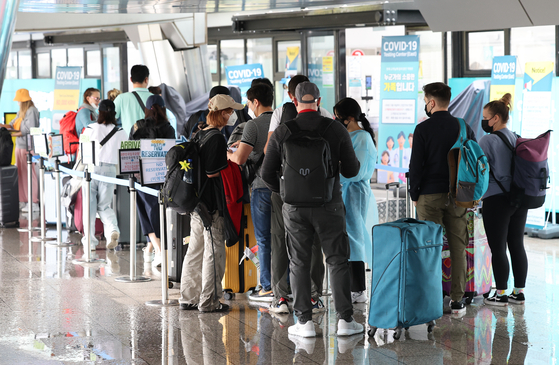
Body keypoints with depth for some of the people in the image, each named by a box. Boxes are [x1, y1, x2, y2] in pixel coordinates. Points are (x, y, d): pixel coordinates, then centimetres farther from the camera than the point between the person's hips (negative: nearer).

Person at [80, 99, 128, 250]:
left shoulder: (90, 129, -1)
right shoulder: (120, 132, 2)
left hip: (92, 168, -1)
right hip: (110, 170, 2)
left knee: (90, 205, 7)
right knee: (104, 205, 11)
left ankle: (90, 241, 6)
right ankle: (113, 229, -17)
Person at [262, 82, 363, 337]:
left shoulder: (282, 132, -3)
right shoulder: (336, 129, -5)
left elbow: (268, 174, 0)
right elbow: (351, 171, -1)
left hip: (295, 207, 1)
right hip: (328, 204, -1)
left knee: (299, 263, 8)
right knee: (337, 261, 7)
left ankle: (304, 321, 6)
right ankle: (345, 319, 4)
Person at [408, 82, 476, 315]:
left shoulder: (423, 129, -7)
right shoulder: (464, 128, 4)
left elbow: (416, 164, -8)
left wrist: (414, 194, 2)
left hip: (430, 195, -3)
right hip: (458, 196, 3)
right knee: (458, 247, 6)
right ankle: (457, 299, 7)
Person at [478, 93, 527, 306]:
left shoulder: (488, 141, -12)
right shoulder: (518, 140, 9)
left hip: (497, 199, -7)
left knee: (498, 248, 0)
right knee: (517, 245, 11)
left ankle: (501, 294, 4)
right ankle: (519, 292, 17)